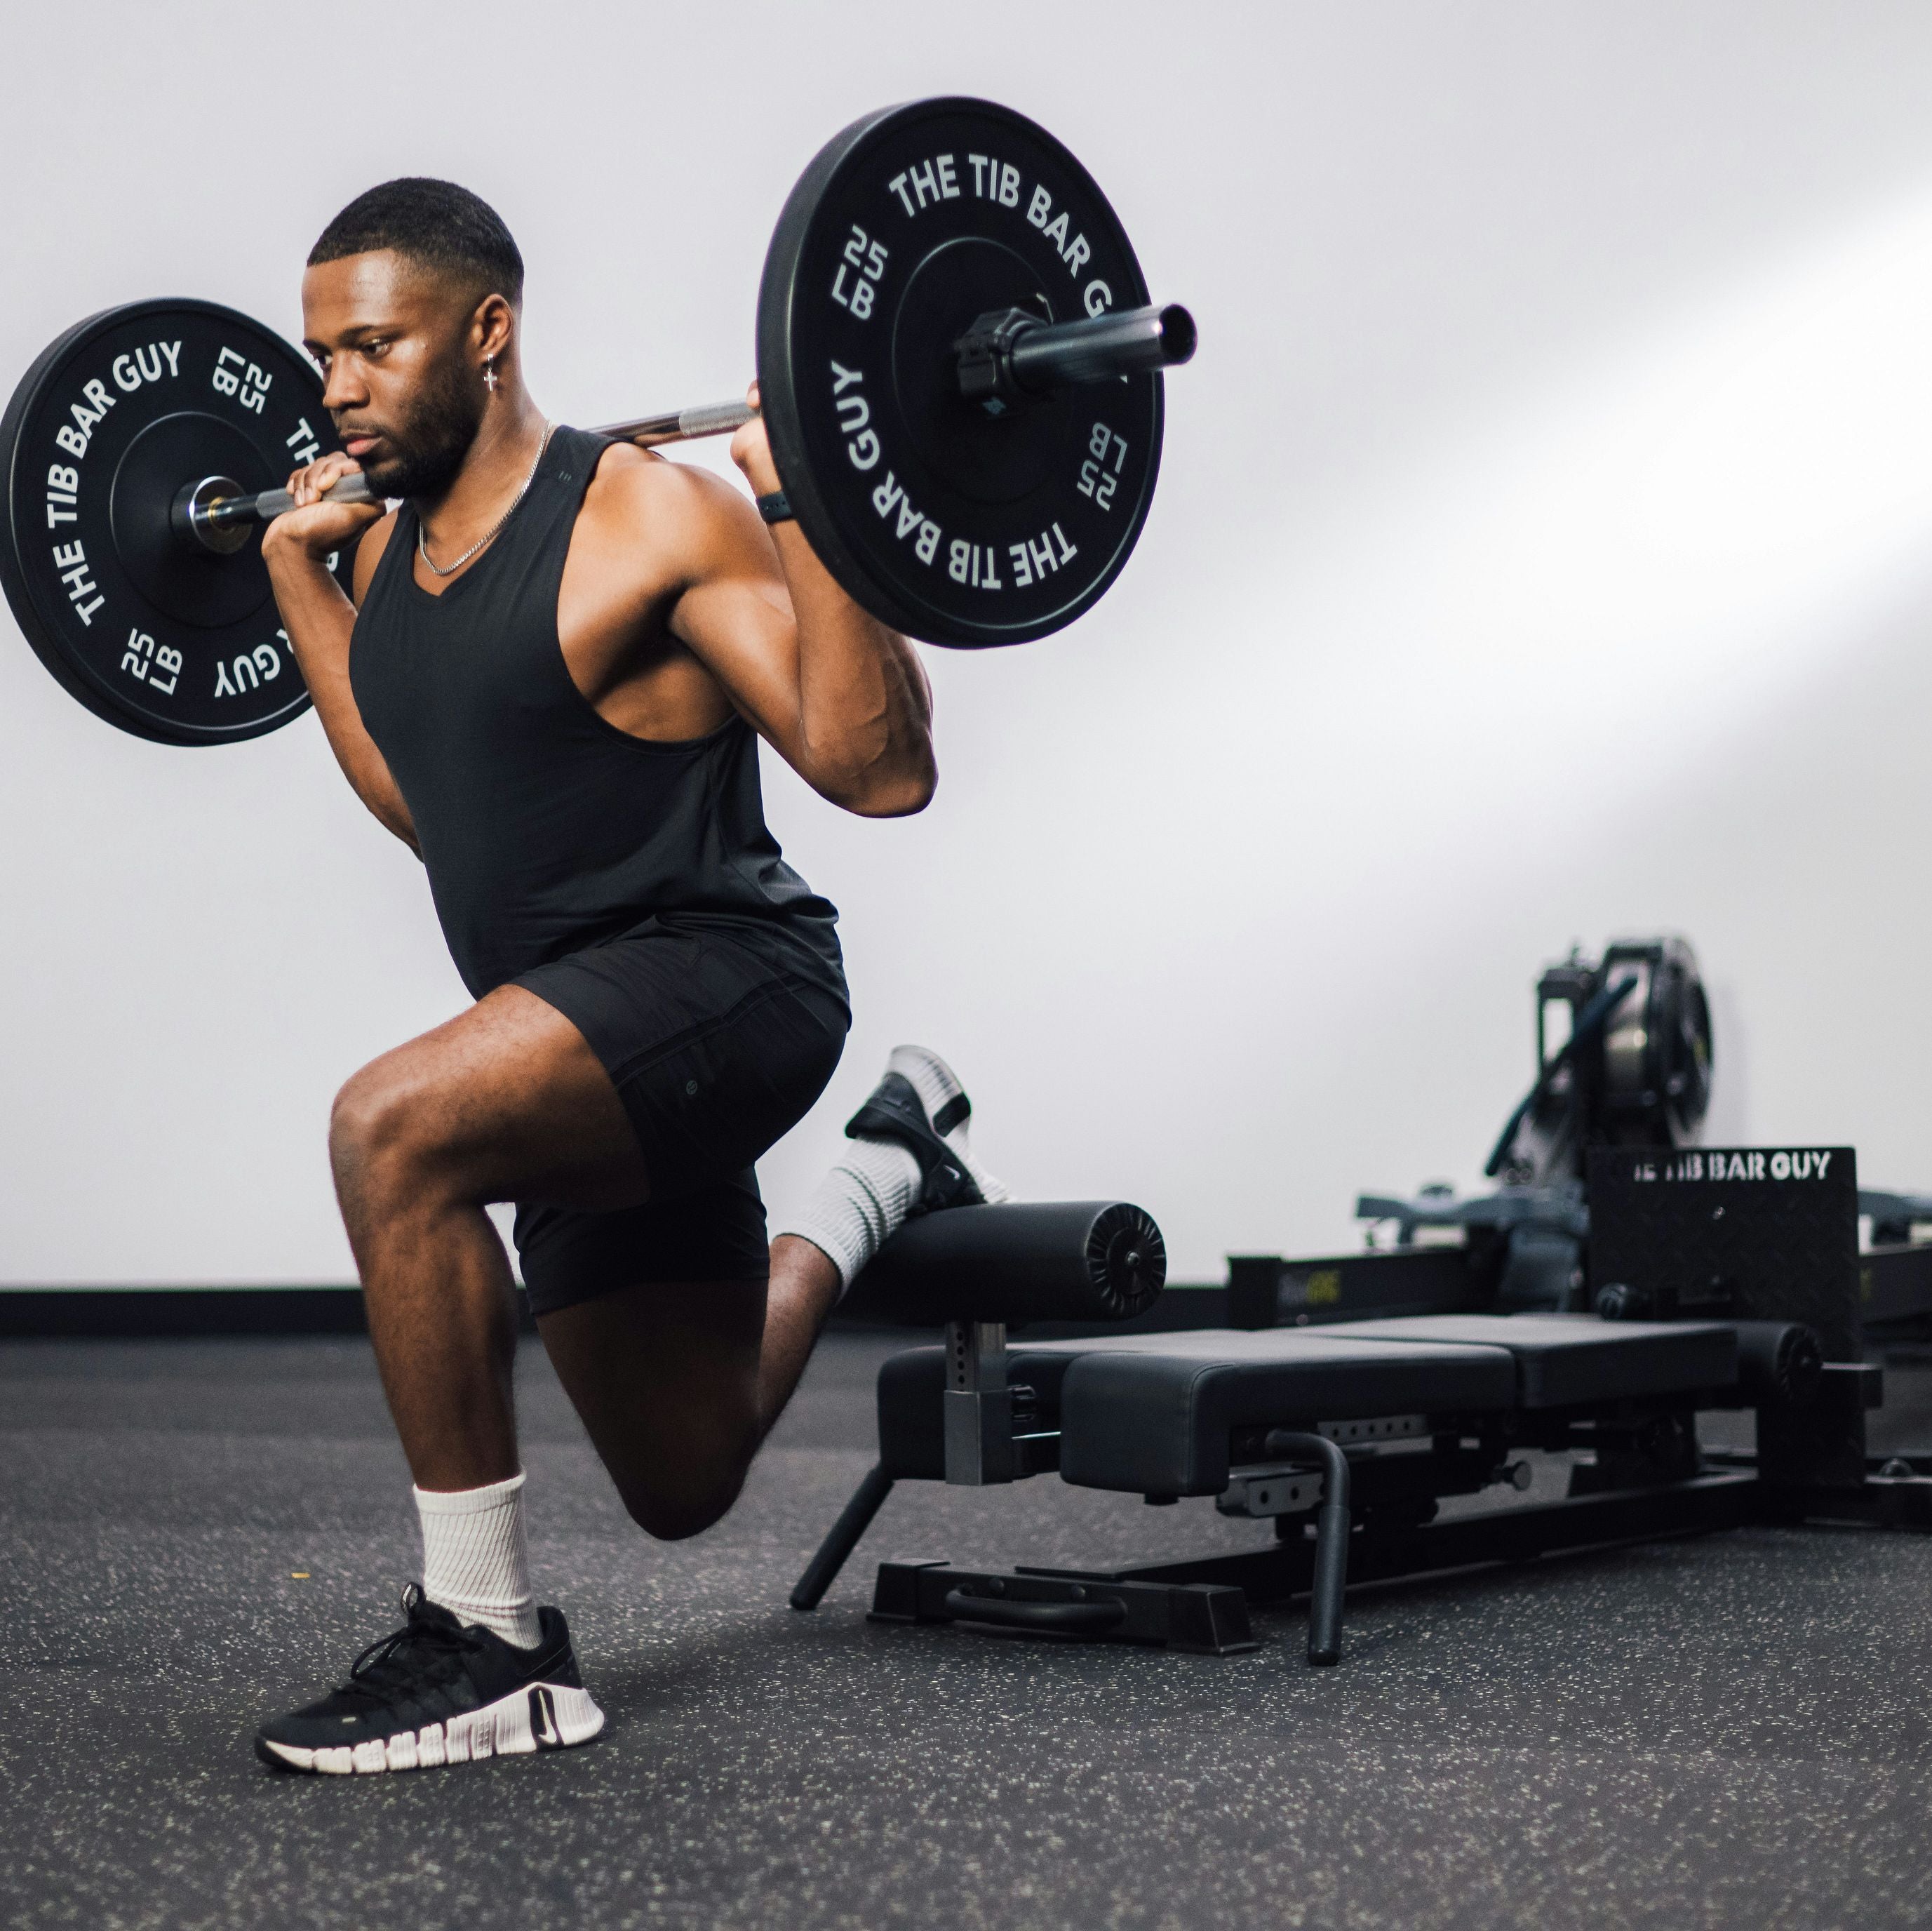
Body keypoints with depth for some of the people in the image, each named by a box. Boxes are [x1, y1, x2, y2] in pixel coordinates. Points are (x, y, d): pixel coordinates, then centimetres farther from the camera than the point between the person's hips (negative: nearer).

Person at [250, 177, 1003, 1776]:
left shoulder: (651, 520, -17)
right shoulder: (391, 549, 6)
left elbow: (879, 771, -21)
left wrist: (802, 506, -27)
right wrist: (297, 574, 18)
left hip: (722, 982, -8)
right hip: (583, 1044, 8)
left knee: (395, 1126, -36)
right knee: (684, 1489, 22)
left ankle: (491, 1642, -22)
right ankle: (888, 1178, 48)